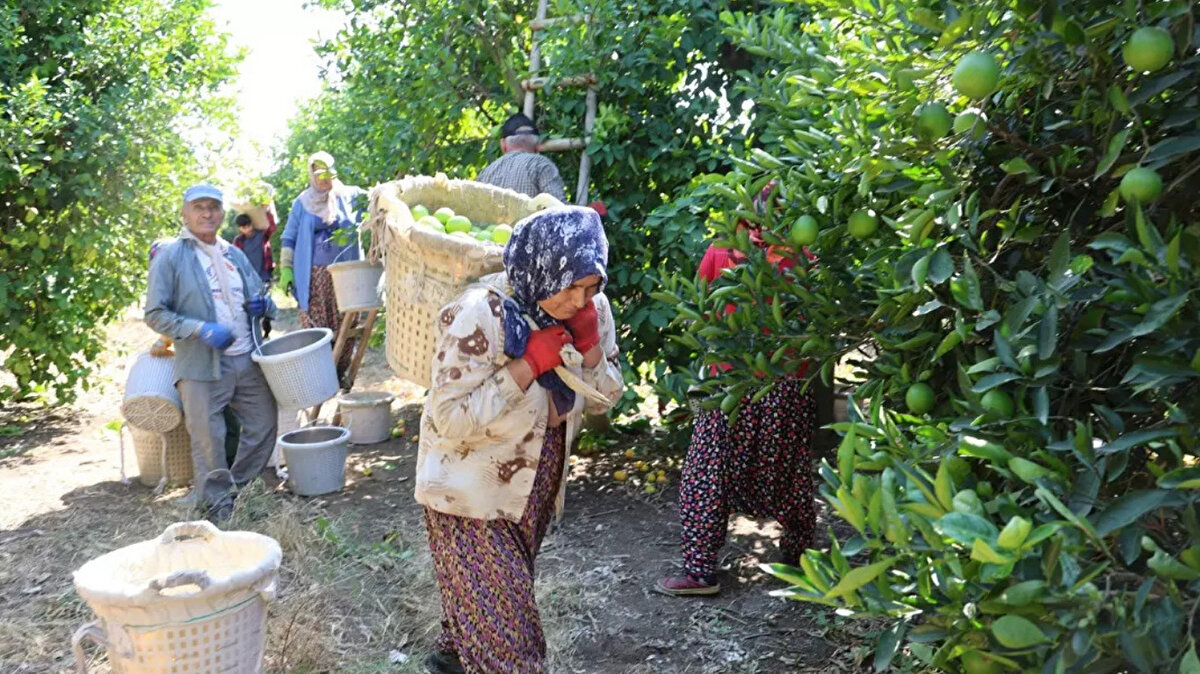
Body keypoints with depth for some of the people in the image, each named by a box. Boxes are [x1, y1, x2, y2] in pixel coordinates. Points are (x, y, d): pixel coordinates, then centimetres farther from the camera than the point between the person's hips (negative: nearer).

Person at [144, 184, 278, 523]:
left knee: (264, 424, 8)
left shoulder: (235, 255, 16)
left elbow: (259, 298, 25)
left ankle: (240, 487, 28)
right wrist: (201, 330, -19)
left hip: (247, 360, 6)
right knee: (208, 438, -6)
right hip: (201, 366, -6)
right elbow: (155, 315, -6)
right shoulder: (169, 256, -1)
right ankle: (218, 503, 11)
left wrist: (263, 305, -1)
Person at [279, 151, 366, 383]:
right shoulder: (302, 202, 11)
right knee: (314, 328, -3)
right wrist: (286, 268, 4)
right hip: (313, 275, 0)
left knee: (345, 326, 2)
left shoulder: (351, 195, 8)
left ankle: (341, 371, 14)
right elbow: (289, 238, 13)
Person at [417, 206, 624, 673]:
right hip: (471, 495, -6)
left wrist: (589, 344, -18)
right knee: (504, 635, 2)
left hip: (535, 492, 7)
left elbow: (603, 400, 0)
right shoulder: (481, 314, -26)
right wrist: (531, 362, -30)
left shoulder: (590, 309, -7)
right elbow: (451, 419, -29)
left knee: (495, 604, 26)